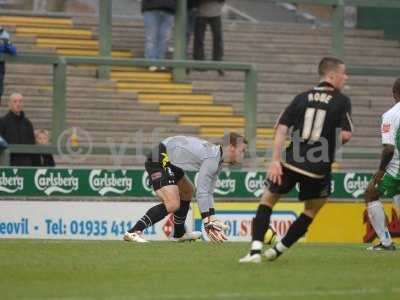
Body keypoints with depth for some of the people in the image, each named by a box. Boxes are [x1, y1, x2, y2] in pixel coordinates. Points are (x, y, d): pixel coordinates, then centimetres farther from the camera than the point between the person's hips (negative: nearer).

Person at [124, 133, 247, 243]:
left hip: (169, 160, 11)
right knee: (173, 204, -24)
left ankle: (179, 234, 42)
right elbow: (201, 192, -24)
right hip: (159, 160, -11)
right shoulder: (212, 158, -21)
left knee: (188, 192, 28)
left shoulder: (218, 161, 11)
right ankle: (133, 232, -26)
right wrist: (207, 222, -21)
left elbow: (208, 191, 15)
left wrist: (212, 220, 8)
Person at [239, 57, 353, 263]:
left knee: (268, 199, 16)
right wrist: (333, 139, 13)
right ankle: (278, 249, 17)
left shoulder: (302, 97, 9)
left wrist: (275, 160, -2)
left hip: (292, 162, 2)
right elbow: (345, 135, -11)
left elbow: (282, 128, 0)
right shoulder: (342, 101, -1)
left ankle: (256, 250, 3)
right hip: (319, 168, -2)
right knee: (311, 210, 21)